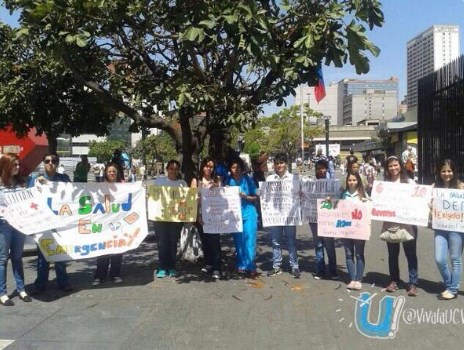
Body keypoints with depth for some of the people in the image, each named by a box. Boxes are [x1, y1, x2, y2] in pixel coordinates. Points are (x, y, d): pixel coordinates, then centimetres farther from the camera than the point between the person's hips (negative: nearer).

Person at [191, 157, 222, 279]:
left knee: (215, 241, -6)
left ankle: (216, 269, -5)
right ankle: (208, 264, 25)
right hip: (201, 215, 2)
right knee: (205, 240, 10)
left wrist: (217, 188, -15)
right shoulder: (196, 181, 7)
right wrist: (197, 216, -9)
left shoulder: (217, 180, 7)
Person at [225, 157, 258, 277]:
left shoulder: (248, 179, 0)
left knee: (249, 240, -6)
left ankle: (250, 267, -1)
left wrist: (245, 197, -14)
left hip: (249, 213, -2)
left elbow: (255, 197, 3)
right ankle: (241, 266, 16)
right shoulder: (228, 181, 4)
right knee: (238, 241, 7)